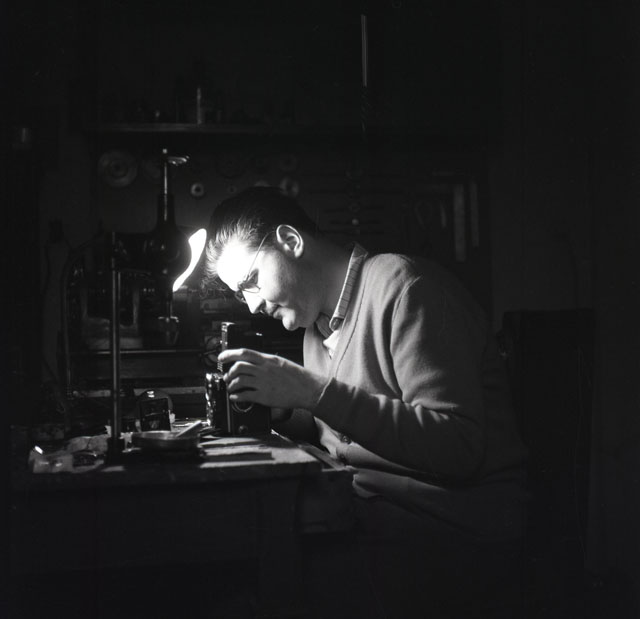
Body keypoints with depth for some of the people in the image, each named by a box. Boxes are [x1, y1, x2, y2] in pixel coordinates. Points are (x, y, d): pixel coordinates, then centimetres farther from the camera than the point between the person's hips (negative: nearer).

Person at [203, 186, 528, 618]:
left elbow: (458, 448, -21)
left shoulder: (401, 284, -12)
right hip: (363, 516, 8)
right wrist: (274, 411, 1)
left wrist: (314, 390, -24)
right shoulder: (318, 324, 16)